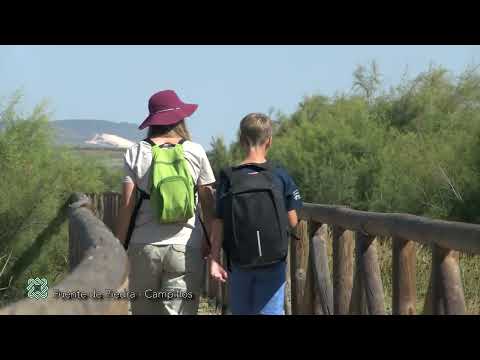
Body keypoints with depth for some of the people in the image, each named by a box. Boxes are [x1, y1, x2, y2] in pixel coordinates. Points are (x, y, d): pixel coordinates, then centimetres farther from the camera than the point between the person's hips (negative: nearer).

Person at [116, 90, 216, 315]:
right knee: (180, 311, -2)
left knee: (144, 310, 12)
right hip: (186, 247, 0)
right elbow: (207, 201, 5)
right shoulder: (195, 152, 3)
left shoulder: (136, 154, 1)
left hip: (145, 246, 1)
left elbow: (127, 205, -3)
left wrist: (120, 245, 4)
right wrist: (208, 241, 15)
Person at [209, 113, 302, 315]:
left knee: (240, 311, 14)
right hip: (274, 262, -1)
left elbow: (219, 223, -8)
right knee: (271, 310, 2)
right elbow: (292, 221, -4)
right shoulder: (280, 176, -6)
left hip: (239, 262, 1)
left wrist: (214, 260, -5)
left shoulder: (228, 178, -6)